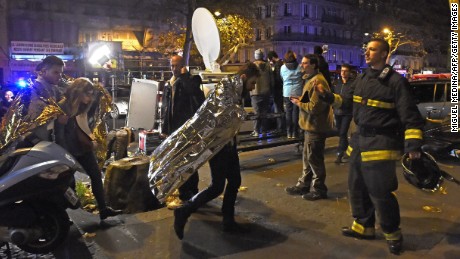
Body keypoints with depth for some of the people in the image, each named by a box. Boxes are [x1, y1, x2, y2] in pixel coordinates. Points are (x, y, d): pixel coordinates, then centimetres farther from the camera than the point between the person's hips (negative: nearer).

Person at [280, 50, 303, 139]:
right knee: (296, 112, 4)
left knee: (288, 112, 7)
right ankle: (295, 132, 7)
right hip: (298, 93, -1)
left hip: (287, 93, 1)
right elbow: (303, 78, 5)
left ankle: (289, 132, 10)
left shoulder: (283, 67, 0)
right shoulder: (300, 67, -4)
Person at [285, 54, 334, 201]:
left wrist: (299, 104, -10)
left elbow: (314, 107, -24)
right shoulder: (311, 79, 15)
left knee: (314, 158, -1)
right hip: (311, 125, 11)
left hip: (316, 126, -11)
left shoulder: (317, 81, -20)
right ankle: (304, 184, 28)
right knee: (307, 157, 17)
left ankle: (319, 189, 12)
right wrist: (300, 100, 5)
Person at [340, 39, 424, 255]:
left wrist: (413, 146, -20)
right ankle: (363, 226, 33)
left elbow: (410, 116, -14)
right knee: (357, 187, 15)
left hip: (381, 144, -8)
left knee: (380, 192, -4)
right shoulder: (361, 79, 11)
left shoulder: (395, 81, -12)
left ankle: (392, 233, 19)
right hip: (360, 140, 8)